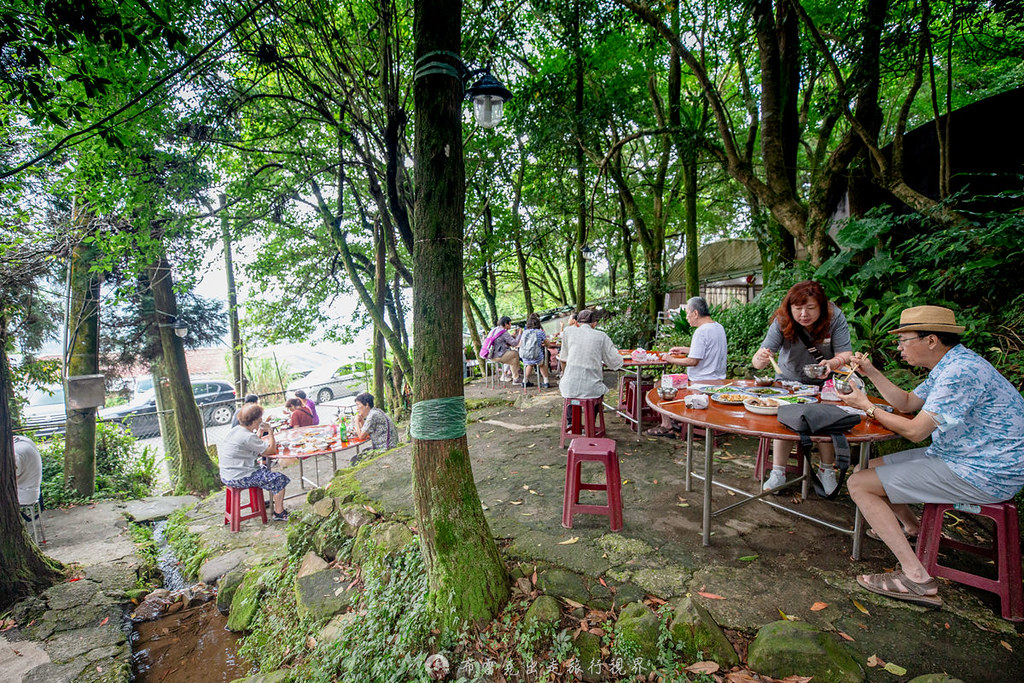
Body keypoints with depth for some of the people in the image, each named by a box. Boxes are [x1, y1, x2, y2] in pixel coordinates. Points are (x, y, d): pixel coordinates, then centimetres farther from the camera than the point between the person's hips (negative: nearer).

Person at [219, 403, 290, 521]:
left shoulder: (234, 430, 6)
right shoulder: (248, 436, -24)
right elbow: (271, 450, -18)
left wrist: (259, 432, 11)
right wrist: (270, 431, -9)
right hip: (238, 478, -10)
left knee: (264, 469, 31)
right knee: (280, 479, -4)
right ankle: (279, 513, 6)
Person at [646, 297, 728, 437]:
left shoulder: (701, 331, -22)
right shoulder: (719, 327, 9)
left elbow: (693, 361, -23)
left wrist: (671, 360, -9)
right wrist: (684, 349, 19)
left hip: (702, 382, -10)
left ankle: (666, 426, 9)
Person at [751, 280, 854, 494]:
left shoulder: (835, 317, -18)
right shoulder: (782, 322, -21)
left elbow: (846, 353, -20)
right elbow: (758, 361, -28)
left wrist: (832, 363, -43)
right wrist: (760, 358, -53)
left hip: (823, 382, 1)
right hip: (789, 380, 0)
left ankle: (826, 470, 0)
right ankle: (778, 472, -11)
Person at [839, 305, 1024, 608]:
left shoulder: (961, 371, -24)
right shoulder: (950, 365, 9)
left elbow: (914, 430, -25)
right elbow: (907, 402, 19)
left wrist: (867, 406, -12)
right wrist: (871, 372, 10)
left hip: (981, 475, -10)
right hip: (961, 456, 10)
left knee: (859, 484, -15)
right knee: (871, 466, 17)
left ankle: (916, 577, -12)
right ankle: (911, 528, 39)